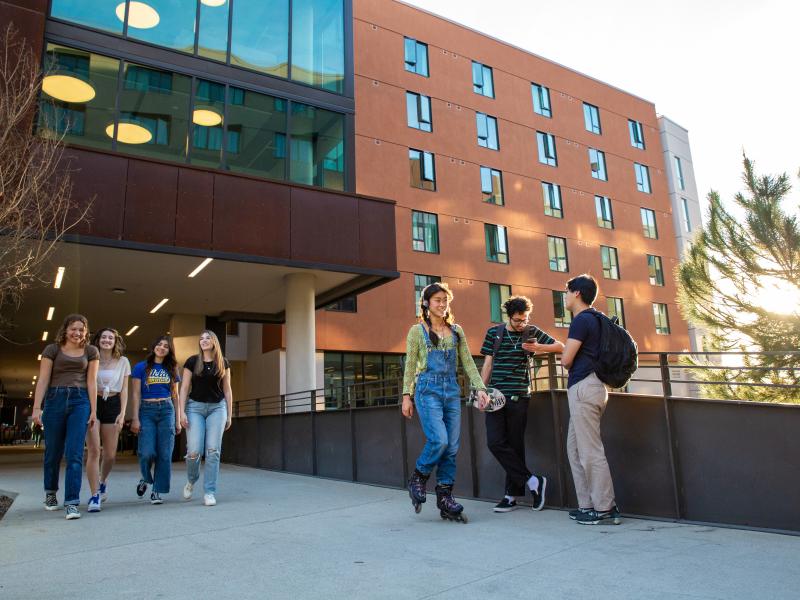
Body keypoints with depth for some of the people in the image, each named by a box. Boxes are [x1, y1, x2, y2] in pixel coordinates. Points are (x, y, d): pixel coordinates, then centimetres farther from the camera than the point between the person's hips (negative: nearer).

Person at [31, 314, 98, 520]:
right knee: (53, 452, 11)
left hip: (80, 401, 0)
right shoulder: (52, 350, 4)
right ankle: (50, 492, 35)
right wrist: (36, 408, -8)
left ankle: (71, 502, -7)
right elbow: (43, 380, 0)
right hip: (55, 399, 0)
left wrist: (93, 410, 1)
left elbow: (91, 381, 6)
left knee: (75, 454, -8)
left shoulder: (91, 351, 8)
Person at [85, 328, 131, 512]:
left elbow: (124, 390, 6)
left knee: (110, 455, 5)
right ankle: (95, 495, -3)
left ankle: (102, 481, 34)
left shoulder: (123, 362, 6)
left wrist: (122, 413, -2)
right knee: (93, 451, -10)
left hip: (112, 405, 2)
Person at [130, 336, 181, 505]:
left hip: (166, 410, 3)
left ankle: (157, 491, 9)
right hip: (147, 410, -2)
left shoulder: (171, 370, 13)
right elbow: (135, 394, 1)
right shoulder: (141, 367, 4)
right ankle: (145, 479, 20)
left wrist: (178, 420, 11)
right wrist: (135, 418, -7)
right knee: (147, 452, -12)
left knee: (165, 454, -2)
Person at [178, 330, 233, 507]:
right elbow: (184, 388, 2)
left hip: (217, 407, 1)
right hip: (195, 407, -1)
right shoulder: (192, 361, 2)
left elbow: (227, 390, 9)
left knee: (213, 450, -4)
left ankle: (209, 492, 4)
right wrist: (182, 412, -7)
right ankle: (191, 480, 25)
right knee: (194, 451, -7)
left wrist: (229, 415, 6)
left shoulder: (223, 363, 6)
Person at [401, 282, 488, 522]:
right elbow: (410, 365, 2)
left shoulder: (456, 331, 14)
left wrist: (480, 388, -2)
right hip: (428, 390, -4)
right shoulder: (417, 330, 4)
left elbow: (468, 363, 10)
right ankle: (417, 479, 8)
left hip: (452, 390, 4)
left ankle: (445, 498, 12)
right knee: (439, 440, -17)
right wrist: (407, 396, -4)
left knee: (452, 446, 2)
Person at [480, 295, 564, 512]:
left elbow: (561, 346, 7)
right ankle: (532, 481, 3)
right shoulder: (494, 332, 8)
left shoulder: (532, 332, 6)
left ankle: (512, 494, 13)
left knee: (515, 445, 2)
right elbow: (487, 363, 9)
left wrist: (539, 347, -12)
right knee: (495, 442, -7)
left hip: (519, 397, -1)